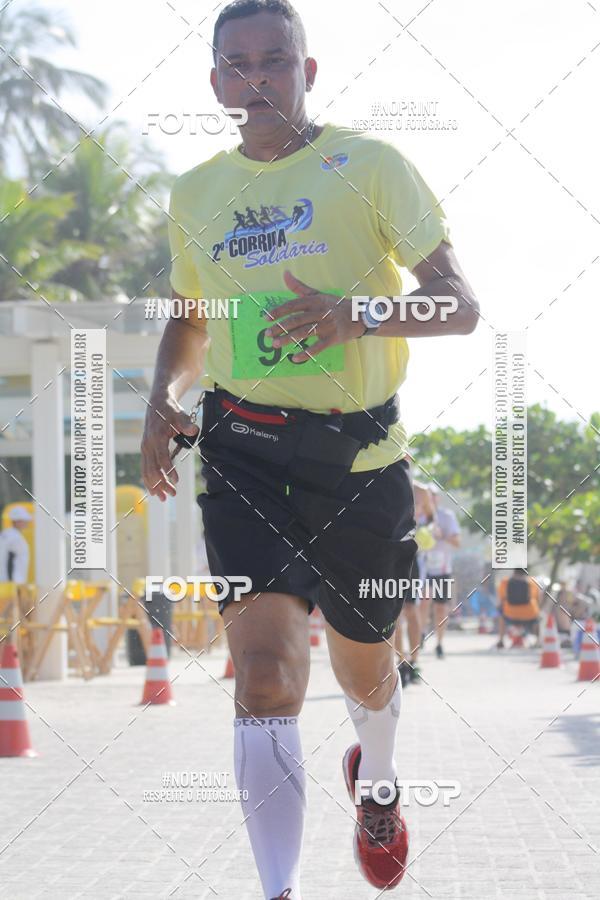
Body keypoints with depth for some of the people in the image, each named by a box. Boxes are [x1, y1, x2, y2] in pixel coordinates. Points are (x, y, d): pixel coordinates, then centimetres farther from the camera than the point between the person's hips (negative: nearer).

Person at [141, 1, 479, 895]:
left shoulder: (370, 166, -3)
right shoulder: (196, 194, 9)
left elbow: (460, 306, -7)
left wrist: (359, 314, -25)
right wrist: (164, 399, 4)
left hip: (359, 453, -1)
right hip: (245, 450, 1)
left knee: (364, 668, 17)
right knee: (264, 677, -18)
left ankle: (376, 779, 52)